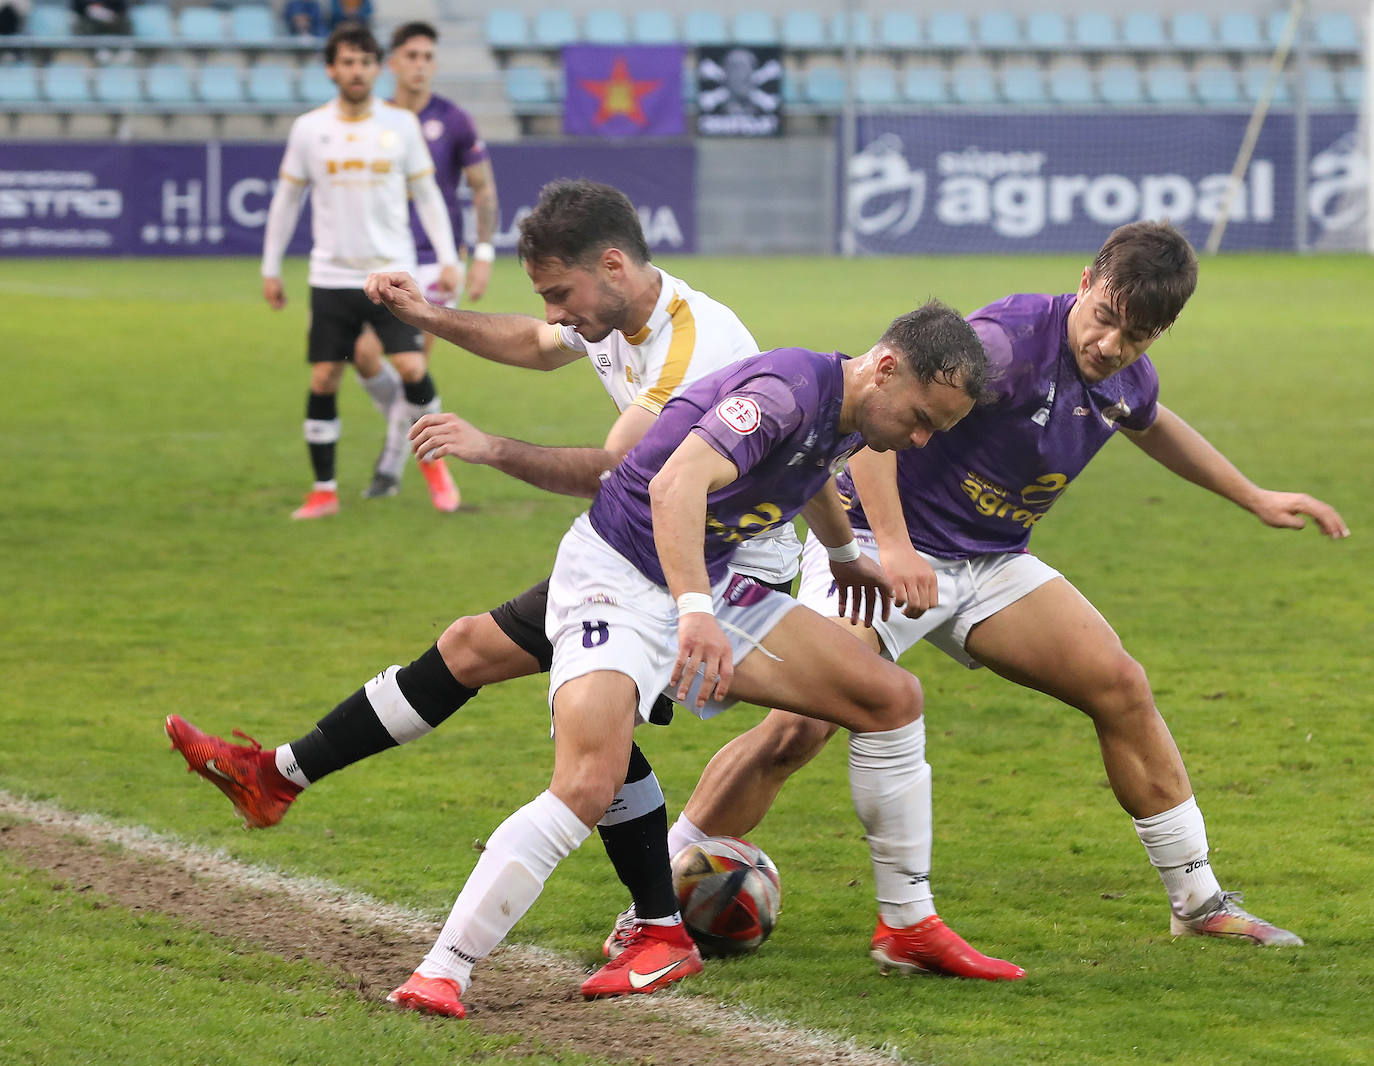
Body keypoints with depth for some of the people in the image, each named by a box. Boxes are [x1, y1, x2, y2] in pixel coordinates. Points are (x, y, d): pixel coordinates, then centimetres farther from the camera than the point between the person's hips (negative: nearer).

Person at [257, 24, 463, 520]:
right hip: (332, 276, 1)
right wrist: (270, 269, 9)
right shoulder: (309, 129, 1)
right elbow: (286, 200, 10)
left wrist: (448, 259, 2)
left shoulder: (401, 124, 1)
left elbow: (427, 194, 8)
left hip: (393, 274, -1)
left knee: (412, 368, -11)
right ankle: (324, 491, 9)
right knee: (322, 380, -2)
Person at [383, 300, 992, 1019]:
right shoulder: (791, 388, -26)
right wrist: (695, 613, -52)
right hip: (617, 576, -9)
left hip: (706, 587, 9)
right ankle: (440, 973, -22)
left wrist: (844, 554, 48)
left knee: (892, 698, 4)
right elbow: (678, 482, -42)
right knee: (586, 787, -29)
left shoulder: (847, 419, 3)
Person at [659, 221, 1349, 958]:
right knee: (800, 728, -21)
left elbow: (1150, 425, 27)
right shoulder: (1010, 342, -27)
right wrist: (894, 546, -42)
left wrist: (1254, 499, 33)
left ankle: (1198, 902, 12)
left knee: (1120, 687, -2)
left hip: (990, 563, 7)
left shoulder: (1126, 376, 0)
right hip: (879, 548, -7)